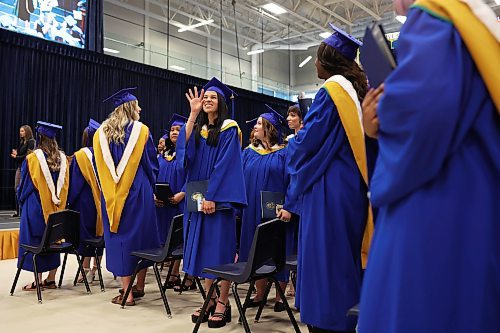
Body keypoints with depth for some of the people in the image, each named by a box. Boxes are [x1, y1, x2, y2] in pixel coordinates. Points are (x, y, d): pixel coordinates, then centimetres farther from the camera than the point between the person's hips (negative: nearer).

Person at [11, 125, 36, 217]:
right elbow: (19, 153, 20)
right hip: (19, 167, 8)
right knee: (17, 189, 8)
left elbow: (28, 155, -15)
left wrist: (16, 157, -8)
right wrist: (15, 154, 0)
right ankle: (18, 211, 15)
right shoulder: (21, 142, 17)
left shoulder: (31, 142, -9)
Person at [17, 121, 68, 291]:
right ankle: (51, 279, 18)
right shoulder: (62, 158, 0)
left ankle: (38, 281, 9)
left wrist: (22, 200, 15)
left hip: (36, 207, -4)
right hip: (56, 207, 5)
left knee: (35, 241, 5)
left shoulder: (33, 158, -12)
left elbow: (25, 184, -3)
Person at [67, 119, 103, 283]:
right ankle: (96, 268, 19)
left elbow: (74, 182, -6)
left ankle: (86, 270, 5)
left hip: (86, 201, -3)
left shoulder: (80, 156, -9)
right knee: (99, 231, 11)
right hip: (103, 200, 4)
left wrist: (70, 202, 2)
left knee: (85, 233, 3)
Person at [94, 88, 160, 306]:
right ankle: (139, 287, 21)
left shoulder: (101, 132, 6)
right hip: (138, 192, -2)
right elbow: (151, 163, 1)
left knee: (119, 239, 5)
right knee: (141, 235, 11)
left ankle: (127, 293, 7)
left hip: (111, 194, 3)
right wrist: (150, 187, 17)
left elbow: (100, 166, 10)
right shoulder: (141, 130, -3)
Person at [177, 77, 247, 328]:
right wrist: (193, 114, -10)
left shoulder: (229, 128, -4)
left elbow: (226, 164, -13)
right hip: (198, 198, 6)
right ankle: (210, 300, 17)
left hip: (218, 197, -6)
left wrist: (212, 196, -19)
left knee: (221, 249, -3)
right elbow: (184, 147, -6)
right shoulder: (198, 128, 15)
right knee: (204, 249, 7)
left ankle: (223, 303, 6)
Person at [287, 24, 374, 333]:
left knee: (326, 261, -3)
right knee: (349, 261, 15)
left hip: (330, 190, -8)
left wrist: (292, 142, 9)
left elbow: (307, 141, -12)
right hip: (356, 188, 9)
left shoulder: (331, 91, -10)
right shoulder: (360, 91, 13)